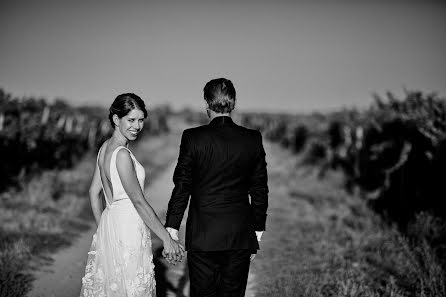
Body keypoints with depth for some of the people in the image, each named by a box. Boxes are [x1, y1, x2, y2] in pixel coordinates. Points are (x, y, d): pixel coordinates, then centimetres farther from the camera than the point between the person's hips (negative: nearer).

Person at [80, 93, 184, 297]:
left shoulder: (105, 148, 7)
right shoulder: (122, 155, -20)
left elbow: (94, 192, 13)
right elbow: (139, 202, -21)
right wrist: (167, 240, -18)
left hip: (109, 225, 9)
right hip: (127, 232, -9)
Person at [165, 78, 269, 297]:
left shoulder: (192, 138, -8)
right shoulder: (253, 139, -1)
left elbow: (182, 186, -5)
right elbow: (259, 190, 5)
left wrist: (172, 226, 4)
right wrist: (258, 230, 14)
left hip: (202, 237, -2)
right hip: (240, 237, 2)